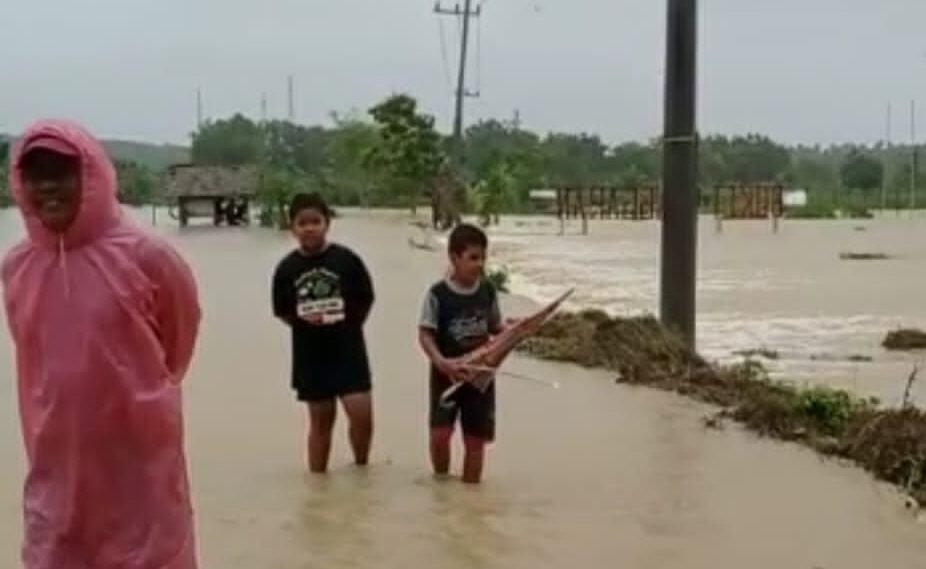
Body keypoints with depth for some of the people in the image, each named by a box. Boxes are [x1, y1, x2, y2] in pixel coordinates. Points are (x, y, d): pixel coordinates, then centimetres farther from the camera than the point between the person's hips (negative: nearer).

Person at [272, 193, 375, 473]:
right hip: (310, 354, 1)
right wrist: (304, 321, -6)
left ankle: (361, 468, 20)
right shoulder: (287, 268, -2)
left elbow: (366, 300, 3)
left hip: (349, 351, -1)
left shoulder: (346, 259, -6)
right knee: (321, 420, 10)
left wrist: (348, 326, -1)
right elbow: (282, 312, 7)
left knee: (362, 415, -7)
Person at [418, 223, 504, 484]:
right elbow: (425, 335, -11)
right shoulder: (438, 294, -11)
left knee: (475, 439, 6)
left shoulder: (488, 291, 1)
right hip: (446, 375, -3)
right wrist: (442, 362, -26)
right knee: (440, 433, -12)